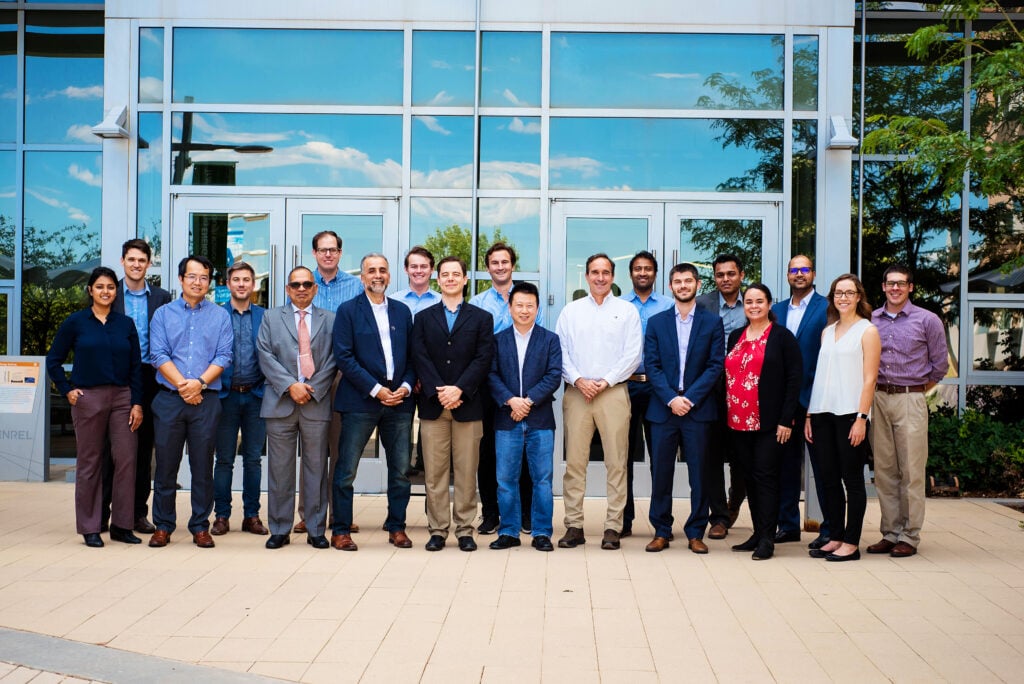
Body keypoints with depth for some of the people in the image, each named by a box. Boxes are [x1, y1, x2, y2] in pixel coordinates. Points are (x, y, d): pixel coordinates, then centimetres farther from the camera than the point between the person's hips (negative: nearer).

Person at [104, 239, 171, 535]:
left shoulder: (161, 297, 8)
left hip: (148, 377, 1)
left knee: (143, 447, 7)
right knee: (109, 446, 2)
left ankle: (138, 512, 15)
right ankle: (101, 512, 10)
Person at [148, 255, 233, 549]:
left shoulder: (220, 316, 9)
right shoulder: (163, 314, 9)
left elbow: (223, 356, 1)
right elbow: (158, 355, -1)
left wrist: (200, 382, -14)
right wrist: (182, 385, -12)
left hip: (206, 400, 0)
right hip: (169, 400, 0)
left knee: (203, 466, 3)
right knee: (166, 464, 4)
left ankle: (200, 527, 12)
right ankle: (163, 526, 14)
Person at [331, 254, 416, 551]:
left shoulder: (402, 311, 14)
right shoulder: (348, 311, 1)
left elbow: (412, 355, 13)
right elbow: (344, 357, -7)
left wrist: (406, 386, -4)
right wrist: (375, 389, -13)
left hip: (399, 400, 4)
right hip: (360, 401, -4)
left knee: (401, 469, 6)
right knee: (346, 470, 0)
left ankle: (397, 527, 18)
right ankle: (341, 530, 10)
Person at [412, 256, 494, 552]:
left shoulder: (481, 318, 9)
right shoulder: (423, 318, 13)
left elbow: (483, 359, -1)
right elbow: (420, 359, 2)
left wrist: (459, 389, -14)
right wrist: (439, 393, -12)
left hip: (468, 404, -1)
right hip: (432, 405, 1)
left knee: (466, 472, 2)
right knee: (434, 472, 3)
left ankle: (465, 530, 9)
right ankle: (437, 530, 10)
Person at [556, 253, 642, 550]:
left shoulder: (627, 311, 8)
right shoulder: (571, 311, 13)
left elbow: (633, 355, 1)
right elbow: (560, 352, 7)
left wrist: (605, 381, -8)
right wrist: (578, 380, -7)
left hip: (613, 391, -1)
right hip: (577, 392, 1)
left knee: (616, 462, -2)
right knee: (574, 461, 0)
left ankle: (613, 526, 5)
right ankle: (574, 526, 6)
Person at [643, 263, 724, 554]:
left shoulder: (712, 322, 5)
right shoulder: (656, 322, 9)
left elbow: (715, 366, -2)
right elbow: (652, 366, 2)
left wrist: (690, 398, -11)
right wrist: (671, 399, -10)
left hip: (698, 408, -1)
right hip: (662, 408, 1)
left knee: (699, 473, 3)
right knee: (660, 473, 4)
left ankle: (695, 533, 13)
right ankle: (661, 532, 14)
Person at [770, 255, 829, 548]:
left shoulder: (827, 309, -5)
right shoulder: (777, 310, 12)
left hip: (815, 399, -5)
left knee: (822, 466, 2)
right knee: (786, 464, 12)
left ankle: (830, 529, 10)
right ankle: (788, 524, 22)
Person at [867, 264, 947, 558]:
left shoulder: (927, 320, 2)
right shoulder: (870, 320, 8)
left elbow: (940, 364, 7)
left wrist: (917, 390, 9)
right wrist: (873, 393, 8)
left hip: (910, 400, -3)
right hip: (878, 400, 3)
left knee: (911, 471, -2)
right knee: (884, 470, 6)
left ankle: (909, 536, 5)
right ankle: (890, 532, 15)